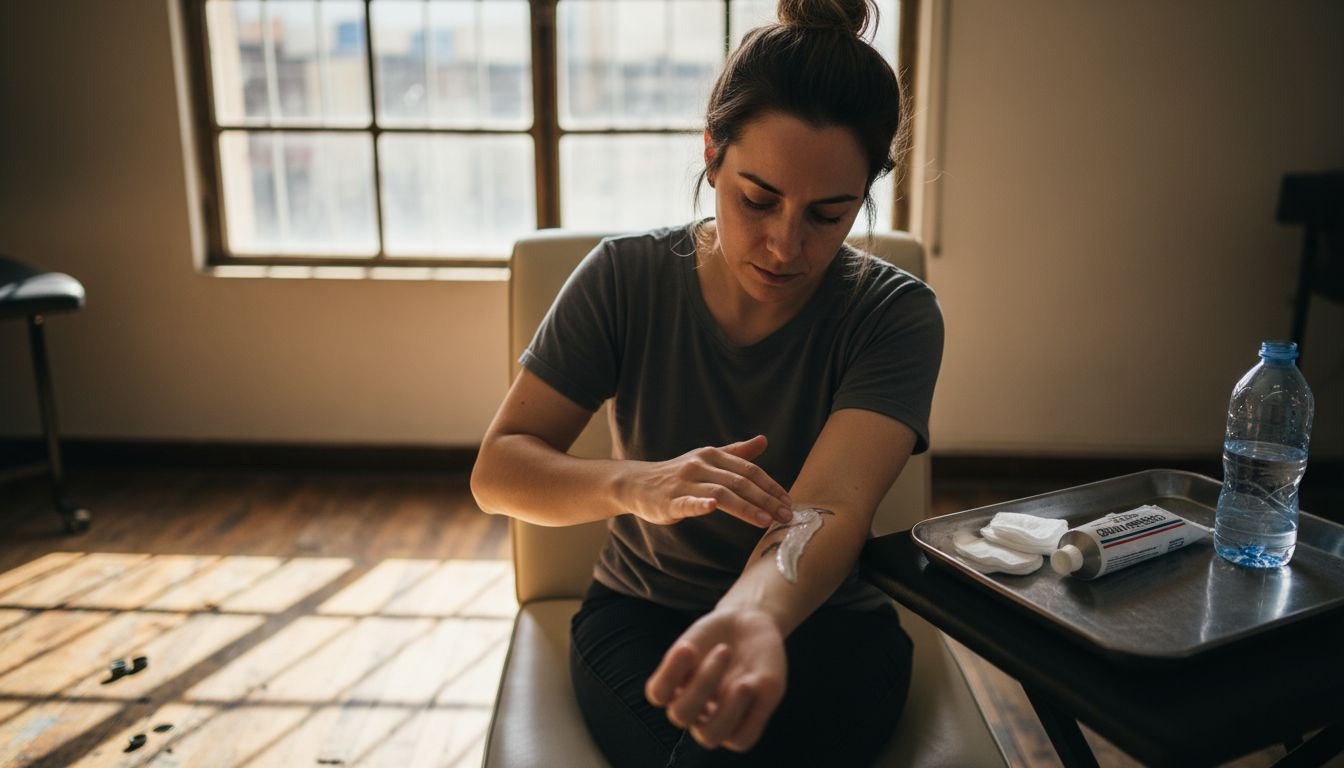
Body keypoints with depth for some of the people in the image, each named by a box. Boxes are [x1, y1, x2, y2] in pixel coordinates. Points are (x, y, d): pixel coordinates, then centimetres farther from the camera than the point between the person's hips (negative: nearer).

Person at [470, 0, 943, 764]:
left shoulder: (895, 314, -12)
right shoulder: (626, 277, -8)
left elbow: (824, 507, -27)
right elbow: (497, 471, -10)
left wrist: (754, 615, -50)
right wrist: (633, 484, -31)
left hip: (822, 619, 0)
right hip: (641, 609, 1)